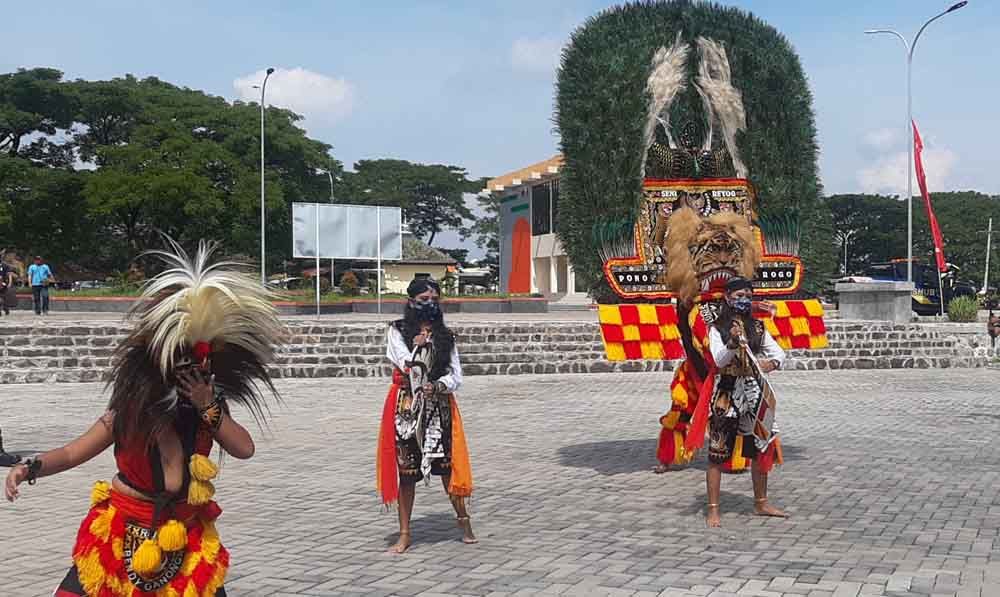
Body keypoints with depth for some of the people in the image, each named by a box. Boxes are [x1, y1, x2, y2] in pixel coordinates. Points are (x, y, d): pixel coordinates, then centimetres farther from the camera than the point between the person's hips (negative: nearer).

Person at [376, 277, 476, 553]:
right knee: (405, 469, 1)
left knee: (446, 465, -1)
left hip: (440, 406, 1)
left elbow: (456, 376, 2)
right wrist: (419, 344, -12)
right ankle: (405, 534, 12)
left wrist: (438, 386, -14)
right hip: (406, 406, -1)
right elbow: (409, 368, -10)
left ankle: (463, 520, 20)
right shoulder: (397, 331, 1)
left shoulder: (444, 335, 8)